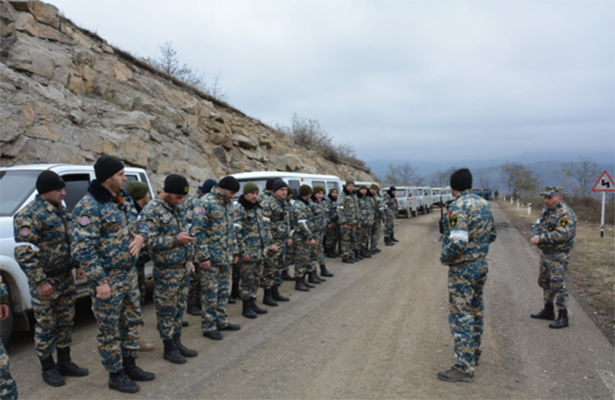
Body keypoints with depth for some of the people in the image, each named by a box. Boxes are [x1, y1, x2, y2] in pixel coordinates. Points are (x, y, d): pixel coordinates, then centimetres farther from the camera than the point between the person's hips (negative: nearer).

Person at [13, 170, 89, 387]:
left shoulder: (60, 210, 9)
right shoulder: (29, 215, -16)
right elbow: (24, 253, -20)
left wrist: (77, 266, 15)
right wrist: (40, 281, -21)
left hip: (66, 278, 8)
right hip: (46, 281, -8)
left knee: (66, 322, 15)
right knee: (46, 325, 5)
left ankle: (65, 363, 28)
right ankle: (48, 368, 19)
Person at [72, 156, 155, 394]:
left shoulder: (124, 199, 7)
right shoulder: (90, 207, -19)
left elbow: (137, 224, 20)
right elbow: (82, 249, -22)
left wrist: (140, 236, -4)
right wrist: (99, 281, -21)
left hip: (129, 273, 8)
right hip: (107, 278, -8)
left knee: (132, 321, 18)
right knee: (110, 330, 6)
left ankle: (130, 366, 34)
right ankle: (116, 375, 22)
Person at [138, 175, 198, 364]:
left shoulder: (178, 208, 10)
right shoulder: (151, 211, -15)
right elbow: (148, 240, -23)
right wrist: (176, 240, -20)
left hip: (183, 268, 8)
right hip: (166, 271, -7)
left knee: (179, 308, 15)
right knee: (166, 310, 4)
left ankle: (177, 342, 28)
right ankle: (169, 348, 17)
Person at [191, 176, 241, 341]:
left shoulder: (227, 203, 13)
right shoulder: (205, 203, -15)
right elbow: (197, 232, -18)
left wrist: (234, 251, 19)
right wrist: (203, 257, -20)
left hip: (225, 258, 8)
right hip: (210, 259, -8)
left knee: (224, 291, 15)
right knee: (210, 293, 0)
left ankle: (222, 321, 28)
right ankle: (209, 327, 12)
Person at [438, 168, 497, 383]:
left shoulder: (458, 207, -21)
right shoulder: (483, 203, 6)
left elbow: (457, 243, -28)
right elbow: (492, 234, 16)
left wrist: (444, 258, -12)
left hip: (463, 269, -9)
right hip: (481, 264, 9)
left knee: (460, 316, -3)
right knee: (475, 311, 20)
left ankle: (465, 368, 3)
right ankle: (474, 354, 35)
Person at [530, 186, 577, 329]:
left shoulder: (566, 214, -18)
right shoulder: (547, 210, 12)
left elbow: (561, 235, -27)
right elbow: (538, 224, 14)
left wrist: (541, 238, -22)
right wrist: (536, 235, -8)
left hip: (558, 255, -10)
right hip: (546, 253, 10)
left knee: (558, 284, -8)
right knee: (544, 281, 18)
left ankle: (563, 317, 0)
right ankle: (548, 310, 33)